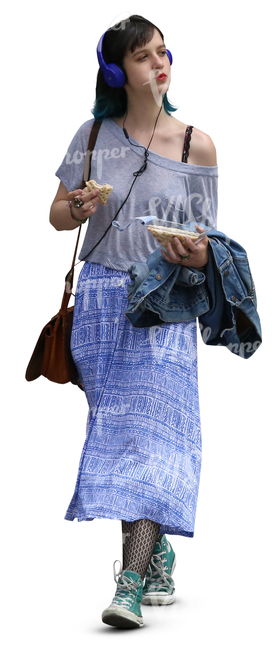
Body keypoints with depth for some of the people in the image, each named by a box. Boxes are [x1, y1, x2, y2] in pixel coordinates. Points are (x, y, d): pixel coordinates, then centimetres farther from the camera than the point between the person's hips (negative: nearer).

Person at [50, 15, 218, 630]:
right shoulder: (94, 136, 5)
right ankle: (155, 554, 22)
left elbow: (208, 237, 6)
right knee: (117, 424, 5)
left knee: (154, 426, -13)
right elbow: (56, 215, 11)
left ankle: (132, 582, -18)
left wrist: (199, 255, -17)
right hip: (102, 301, 2)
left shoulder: (197, 144, 2)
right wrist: (76, 208, -12)